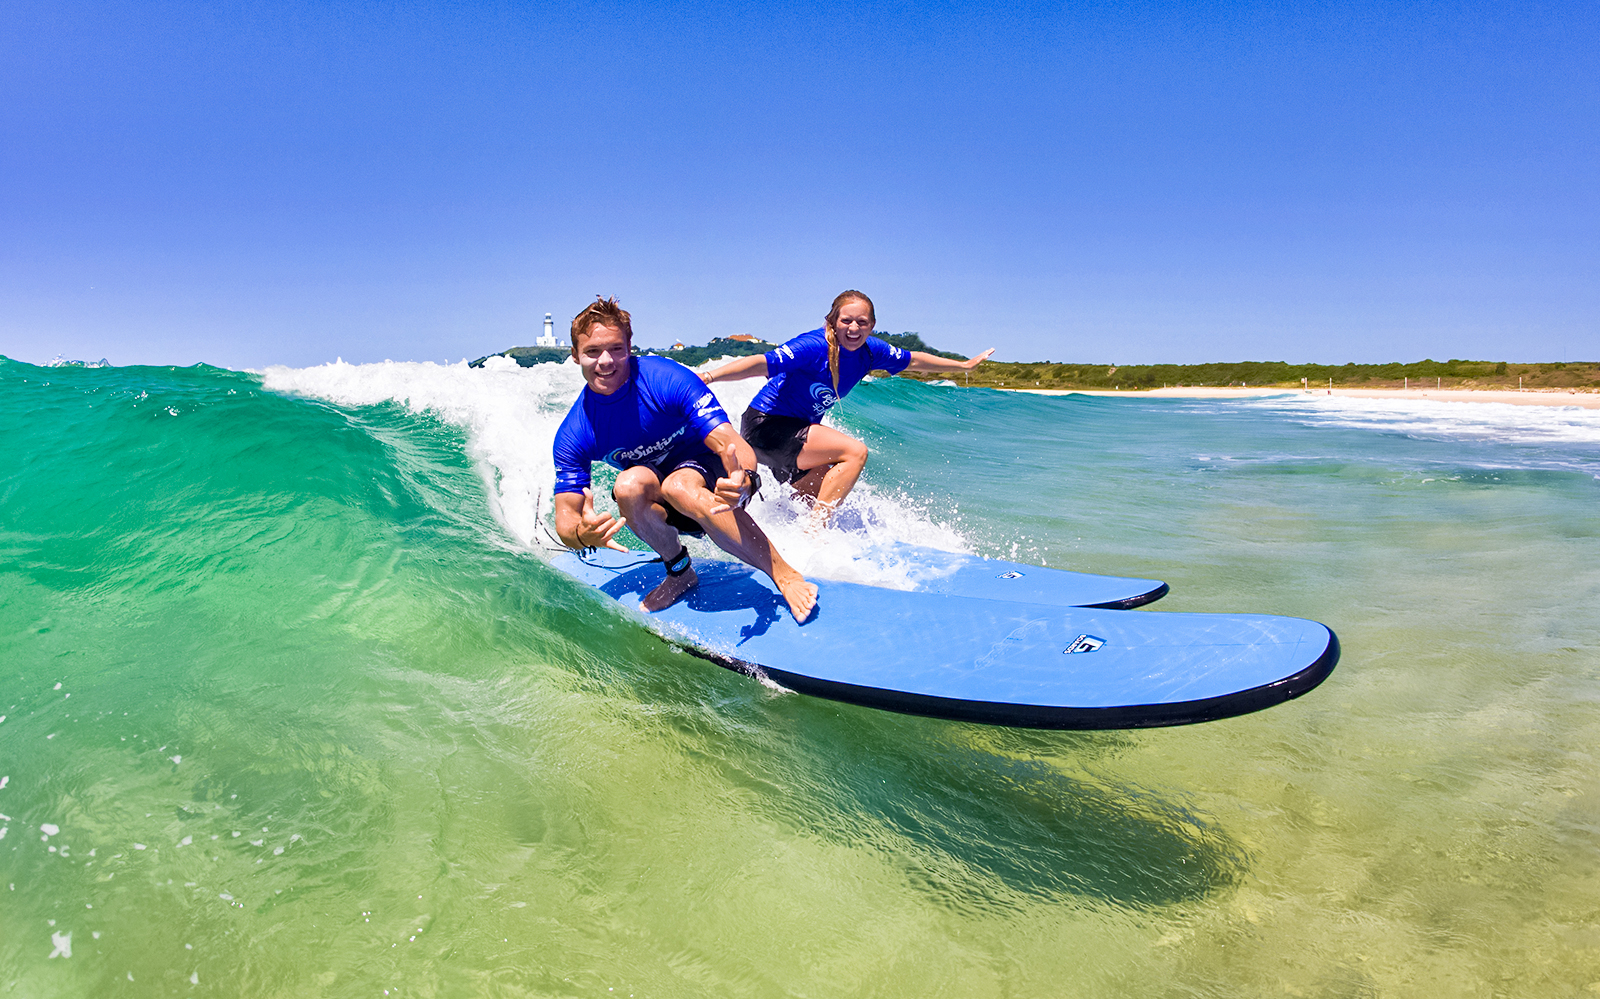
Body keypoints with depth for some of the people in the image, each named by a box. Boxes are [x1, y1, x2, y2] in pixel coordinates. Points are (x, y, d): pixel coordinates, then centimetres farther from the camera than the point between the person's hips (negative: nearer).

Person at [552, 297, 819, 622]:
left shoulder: (668, 380, -23)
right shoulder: (573, 437, -14)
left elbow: (730, 443, -29)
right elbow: (565, 520, -14)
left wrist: (744, 479, -53)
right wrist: (583, 535, -40)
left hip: (707, 473, -3)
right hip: (660, 510, 3)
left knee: (677, 486, -38)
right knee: (629, 485, -32)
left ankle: (784, 573, -30)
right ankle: (680, 572, -8)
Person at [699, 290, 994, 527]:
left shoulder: (868, 350, -3)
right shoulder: (814, 347, -25)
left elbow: (913, 359, 12)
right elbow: (761, 363, -35)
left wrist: (965, 365, 22)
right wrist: (707, 376, -48)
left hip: (797, 431, 9)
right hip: (765, 426, -8)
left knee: (827, 502, 11)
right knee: (855, 452, -20)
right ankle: (813, 533, -19)